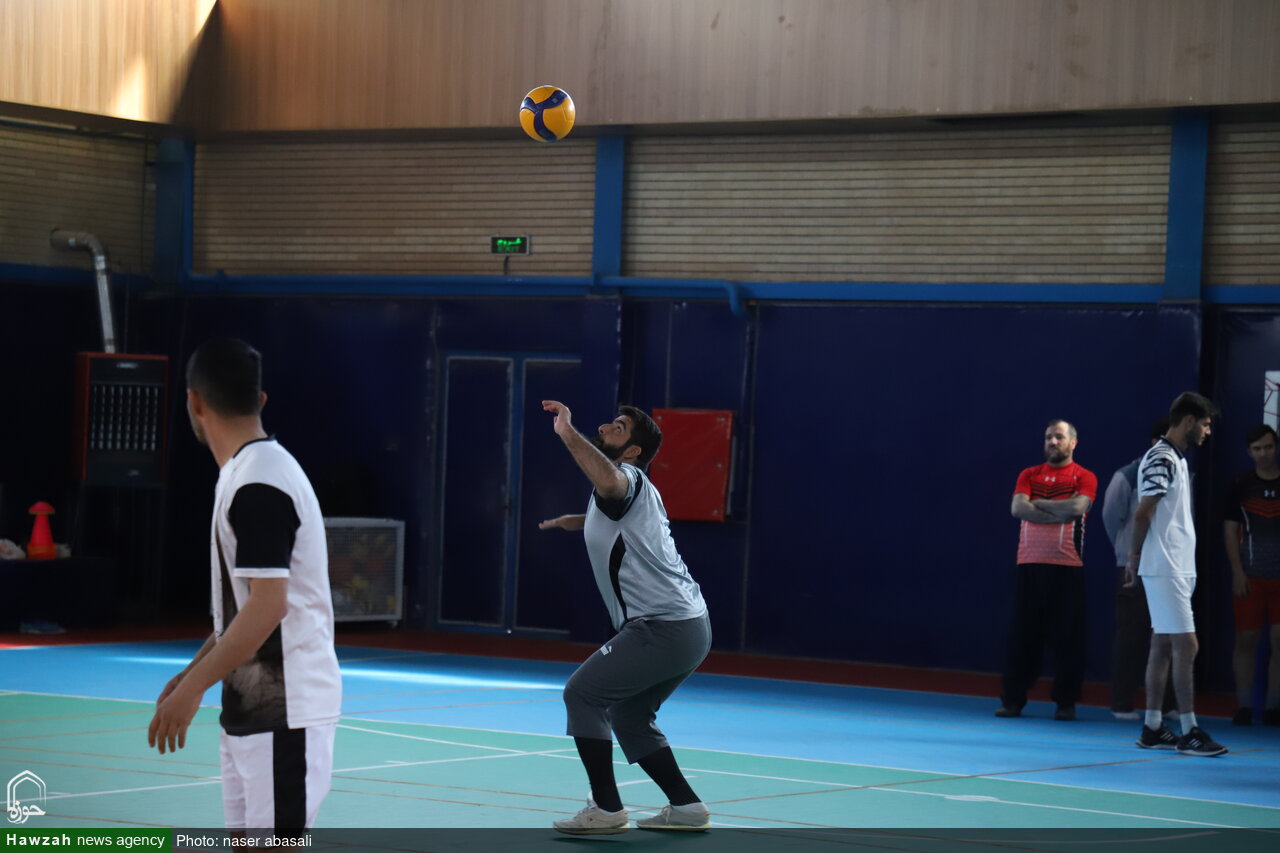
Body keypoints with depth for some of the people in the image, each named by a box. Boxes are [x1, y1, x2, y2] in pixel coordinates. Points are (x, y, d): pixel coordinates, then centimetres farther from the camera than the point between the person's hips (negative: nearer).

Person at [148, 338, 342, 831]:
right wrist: (194, 671, 20)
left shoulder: (258, 486, -19)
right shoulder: (246, 474, 12)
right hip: (253, 707, 10)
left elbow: (267, 607, -23)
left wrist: (192, 687, -20)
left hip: (282, 712, -10)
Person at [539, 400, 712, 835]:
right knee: (628, 716, 18)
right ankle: (686, 807, 19)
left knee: (583, 693, -7)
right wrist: (577, 521, 42)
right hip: (688, 624, 10)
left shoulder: (629, 478, -10)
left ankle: (606, 810, -6)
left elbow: (609, 481, -39)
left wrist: (569, 433, -34)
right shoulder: (628, 490, 21)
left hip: (664, 628, -10)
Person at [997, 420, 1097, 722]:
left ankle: (1066, 702, 6)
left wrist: (1038, 503, -3)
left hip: (1068, 567, -2)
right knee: (1022, 634, 2)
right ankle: (1013, 699, 6)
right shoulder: (1029, 475, 13)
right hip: (1029, 564, 2)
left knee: (1067, 637, -1)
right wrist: (1059, 513, -9)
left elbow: (1078, 507, -13)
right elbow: (1018, 508, -2)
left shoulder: (1084, 477, 5)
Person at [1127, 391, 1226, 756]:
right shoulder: (1161, 459, -15)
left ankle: (1152, 727, 12)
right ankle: (1189, 731, -8)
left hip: (1177, 568, 10)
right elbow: (1143, 514, -15)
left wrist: (1136, 557, 8)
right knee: (1186, 645, -10)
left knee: (1163, 644, 9)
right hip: (1164, 569, -10)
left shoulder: (1176, 459, 16)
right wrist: (1135, 556, -4)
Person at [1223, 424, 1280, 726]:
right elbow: (1230, 530, 2)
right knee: (1246, 640, 1)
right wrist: (1237, 572, -7)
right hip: (1250, 576, 0)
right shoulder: (1241, 486, 4)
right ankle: (1244, 706, 6)